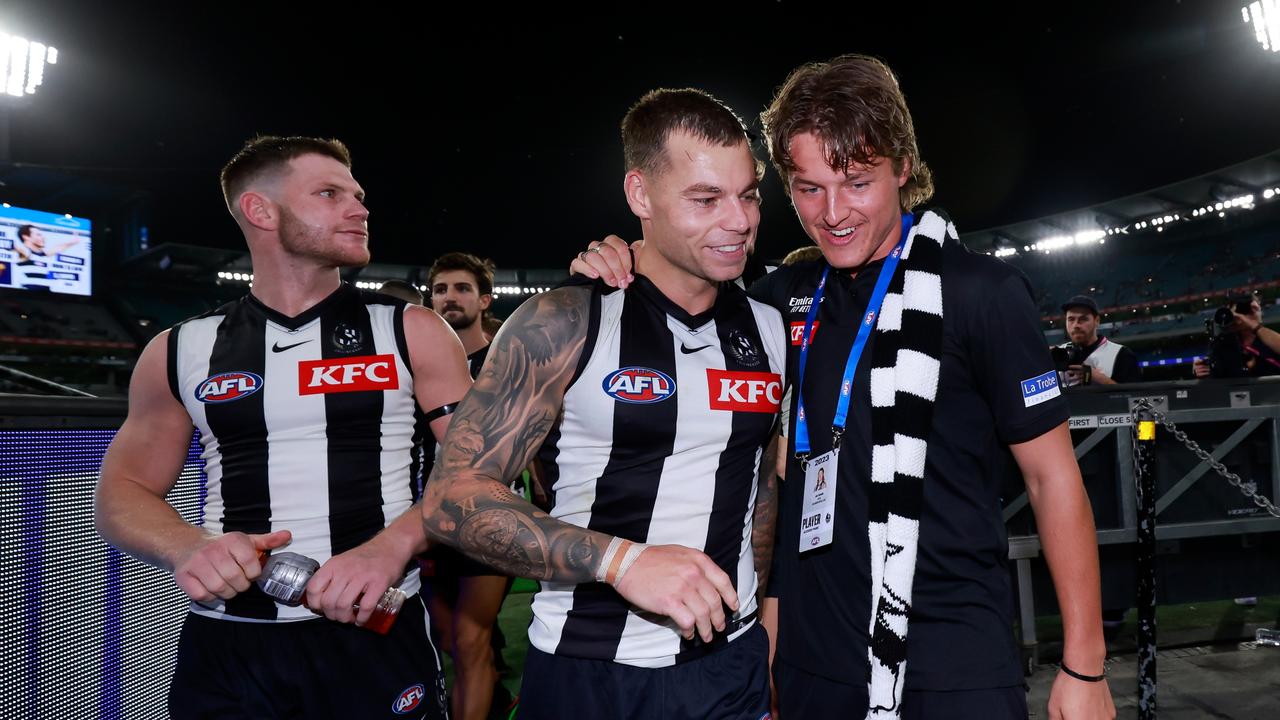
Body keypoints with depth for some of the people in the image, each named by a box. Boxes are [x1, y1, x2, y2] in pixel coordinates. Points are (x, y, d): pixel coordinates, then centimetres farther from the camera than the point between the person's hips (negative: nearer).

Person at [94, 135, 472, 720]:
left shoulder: (412, 333, 2)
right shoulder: (181, 351, 6)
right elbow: (124, 490, 11)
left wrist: (395, 542, -19)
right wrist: (188, 549, -10)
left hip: (376, 636, -1)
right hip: (224, 649, 1)